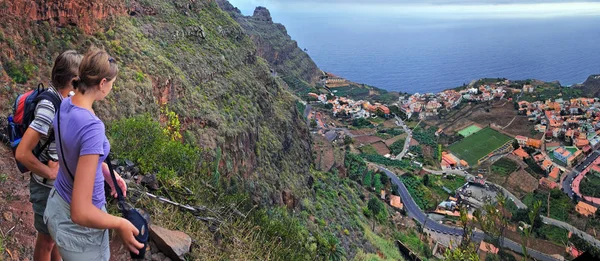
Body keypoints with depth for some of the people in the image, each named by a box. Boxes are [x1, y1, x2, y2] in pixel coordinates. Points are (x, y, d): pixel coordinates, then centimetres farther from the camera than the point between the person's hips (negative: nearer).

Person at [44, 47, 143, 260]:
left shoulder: (65, 106, -7)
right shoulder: (92, 127, -34)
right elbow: (80, 213, -35)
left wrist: (106, 172, 12)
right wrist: (119, 224, -21)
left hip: (58, 205, 8)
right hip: (79, 226, -8)